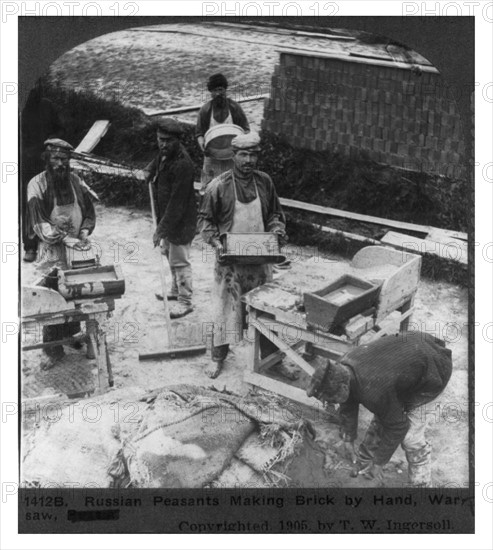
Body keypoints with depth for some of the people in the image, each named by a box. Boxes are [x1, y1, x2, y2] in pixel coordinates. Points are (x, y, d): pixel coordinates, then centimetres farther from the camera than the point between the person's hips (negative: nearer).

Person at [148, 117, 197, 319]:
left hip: (181, 222, -10)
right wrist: (152, 173, 6)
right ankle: (176, 290, 42)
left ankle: (185, 302, 14)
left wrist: (162, 228, -27)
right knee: (169, 253, 23)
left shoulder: (182, 164, -27)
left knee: (179, 261, 0)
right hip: (168, 217, 10)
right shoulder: (164, 155, 2)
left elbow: (177, 202, -28)